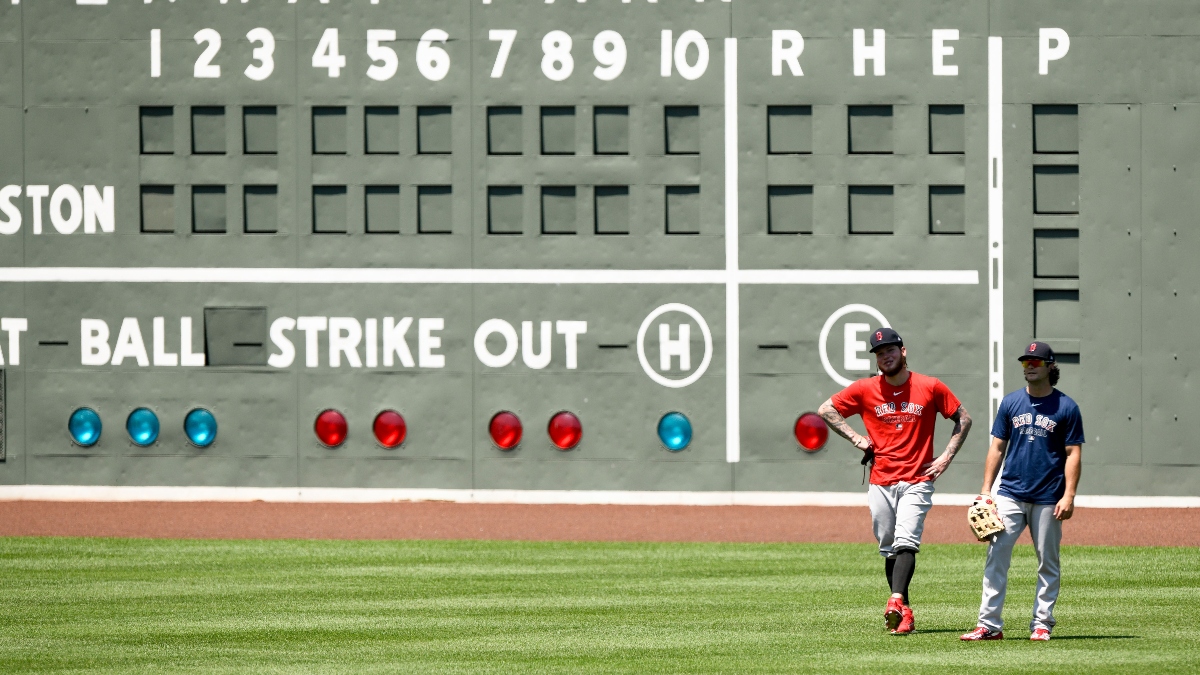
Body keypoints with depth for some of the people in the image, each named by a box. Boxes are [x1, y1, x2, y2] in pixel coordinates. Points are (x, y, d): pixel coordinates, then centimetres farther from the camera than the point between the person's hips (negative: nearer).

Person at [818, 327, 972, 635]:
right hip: (881, 481, 3)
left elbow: (963, 419, 10)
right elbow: (825, 410, 11)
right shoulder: (865, 389, 3)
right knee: (889, 550, 5)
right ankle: (904, 613, 11)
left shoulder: (930, 388, 0)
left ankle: (896, 602, -34)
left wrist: (946, 457, 1)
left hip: (917, 481, -3)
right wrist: (856, 438, 2)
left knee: (905, 543, -19)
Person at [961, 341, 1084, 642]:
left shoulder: (1066, 408, 0)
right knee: (996, 557, -6)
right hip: (1010, 493, 2)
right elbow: (997, 448, 10)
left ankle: (1042, 624, 11)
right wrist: (986, 489, 2)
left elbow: (1073, 454, -2)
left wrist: (1069, 496, -11)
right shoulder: (1010, 403, 8)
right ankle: (989, 625, -7)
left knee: (1047, 562, 4)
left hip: (1048, 499, -2)